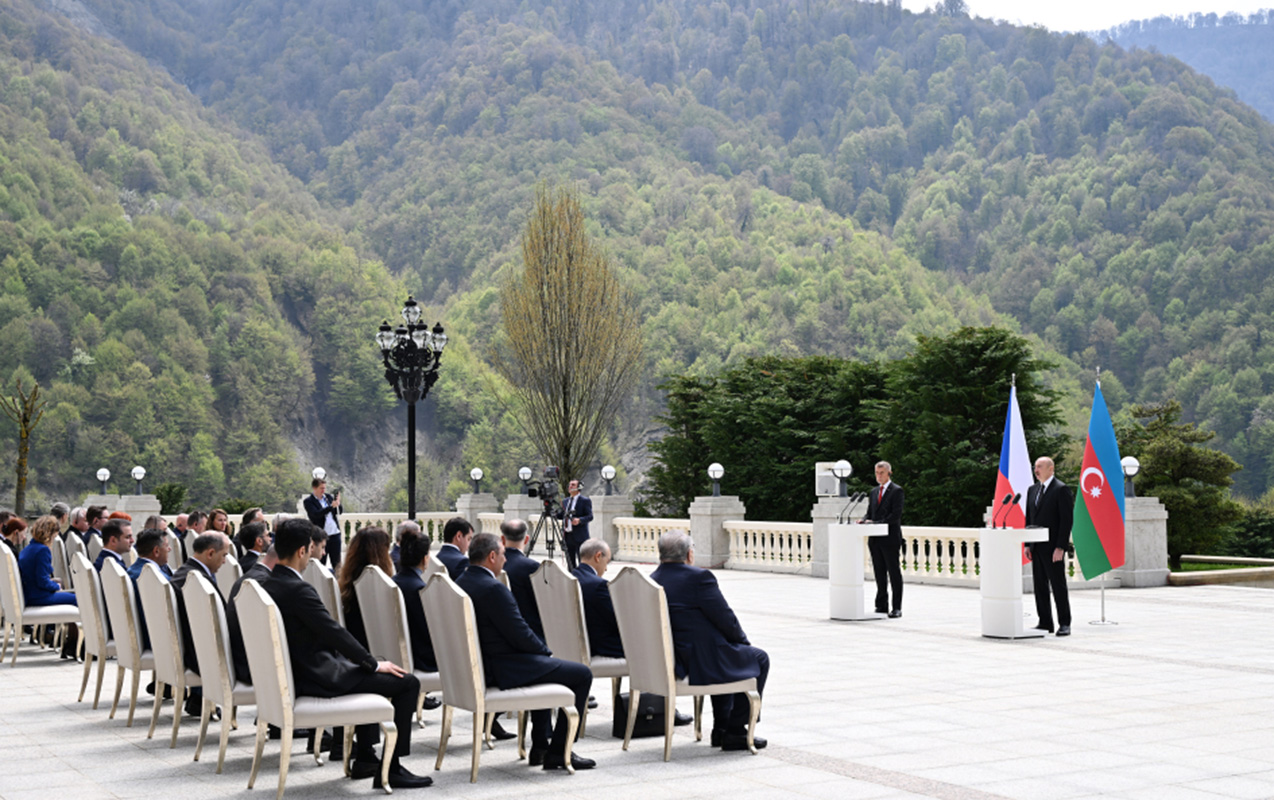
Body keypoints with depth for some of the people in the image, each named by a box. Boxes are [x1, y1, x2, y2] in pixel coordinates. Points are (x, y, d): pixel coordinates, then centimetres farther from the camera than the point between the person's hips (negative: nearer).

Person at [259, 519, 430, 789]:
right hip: (319, 677, -10)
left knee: (368, 672, 32)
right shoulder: (298, 589, -23)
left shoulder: (268, 585, 6)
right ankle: (391, 769, -4)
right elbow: (334, 632, -20)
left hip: (295, 672, 10)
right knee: (408, 683, -6)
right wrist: (374, 664, -8)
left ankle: (364, 757, 32)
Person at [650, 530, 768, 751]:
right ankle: (735, 732, 15)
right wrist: (743, 641, 8)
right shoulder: (699, 578, -19)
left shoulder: (650, 581, 4)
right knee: (758, 659, 15)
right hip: (701, 664, -8)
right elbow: (726, 620, -14)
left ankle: (721, 728, 34)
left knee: (727, 651, 34)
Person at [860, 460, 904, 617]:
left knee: (894, 573, -2)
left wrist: (876, 523, -19)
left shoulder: (896, 491, -5)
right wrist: (864, 520, -3)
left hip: (890, 538, -7)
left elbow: (896, 515, -13)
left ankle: (896, 608, 0)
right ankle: (881, 606, 15)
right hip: (875, 539, 7)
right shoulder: (874, 492, 18)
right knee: (879, 573, 9)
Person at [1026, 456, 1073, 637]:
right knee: (1040, 586, 8)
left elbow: (1066, 520, -12)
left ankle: (1064, 624, 3)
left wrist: (1060, 547, -17)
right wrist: (1028, 544, 10)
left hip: (1053, 549, -7)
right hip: (1037, 548, 7)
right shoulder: (1032, 490, 15)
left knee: (1058, 586, -2)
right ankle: (1045, 622, 15)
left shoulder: (1061, 490, -8)